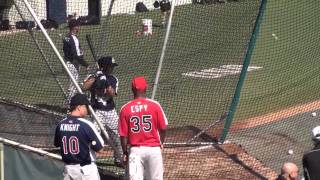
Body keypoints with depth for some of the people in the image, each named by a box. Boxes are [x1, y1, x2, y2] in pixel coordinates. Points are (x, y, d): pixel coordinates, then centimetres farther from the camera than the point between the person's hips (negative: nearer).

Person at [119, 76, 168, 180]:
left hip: (135, 150, 0)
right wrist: (161, 143, 19)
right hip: (153, 148, 0)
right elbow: (163, 128, 0)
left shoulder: (125, 109, -4)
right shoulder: (155, 105, -6)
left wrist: (125, 153, 10)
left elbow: (123, 135, -2)